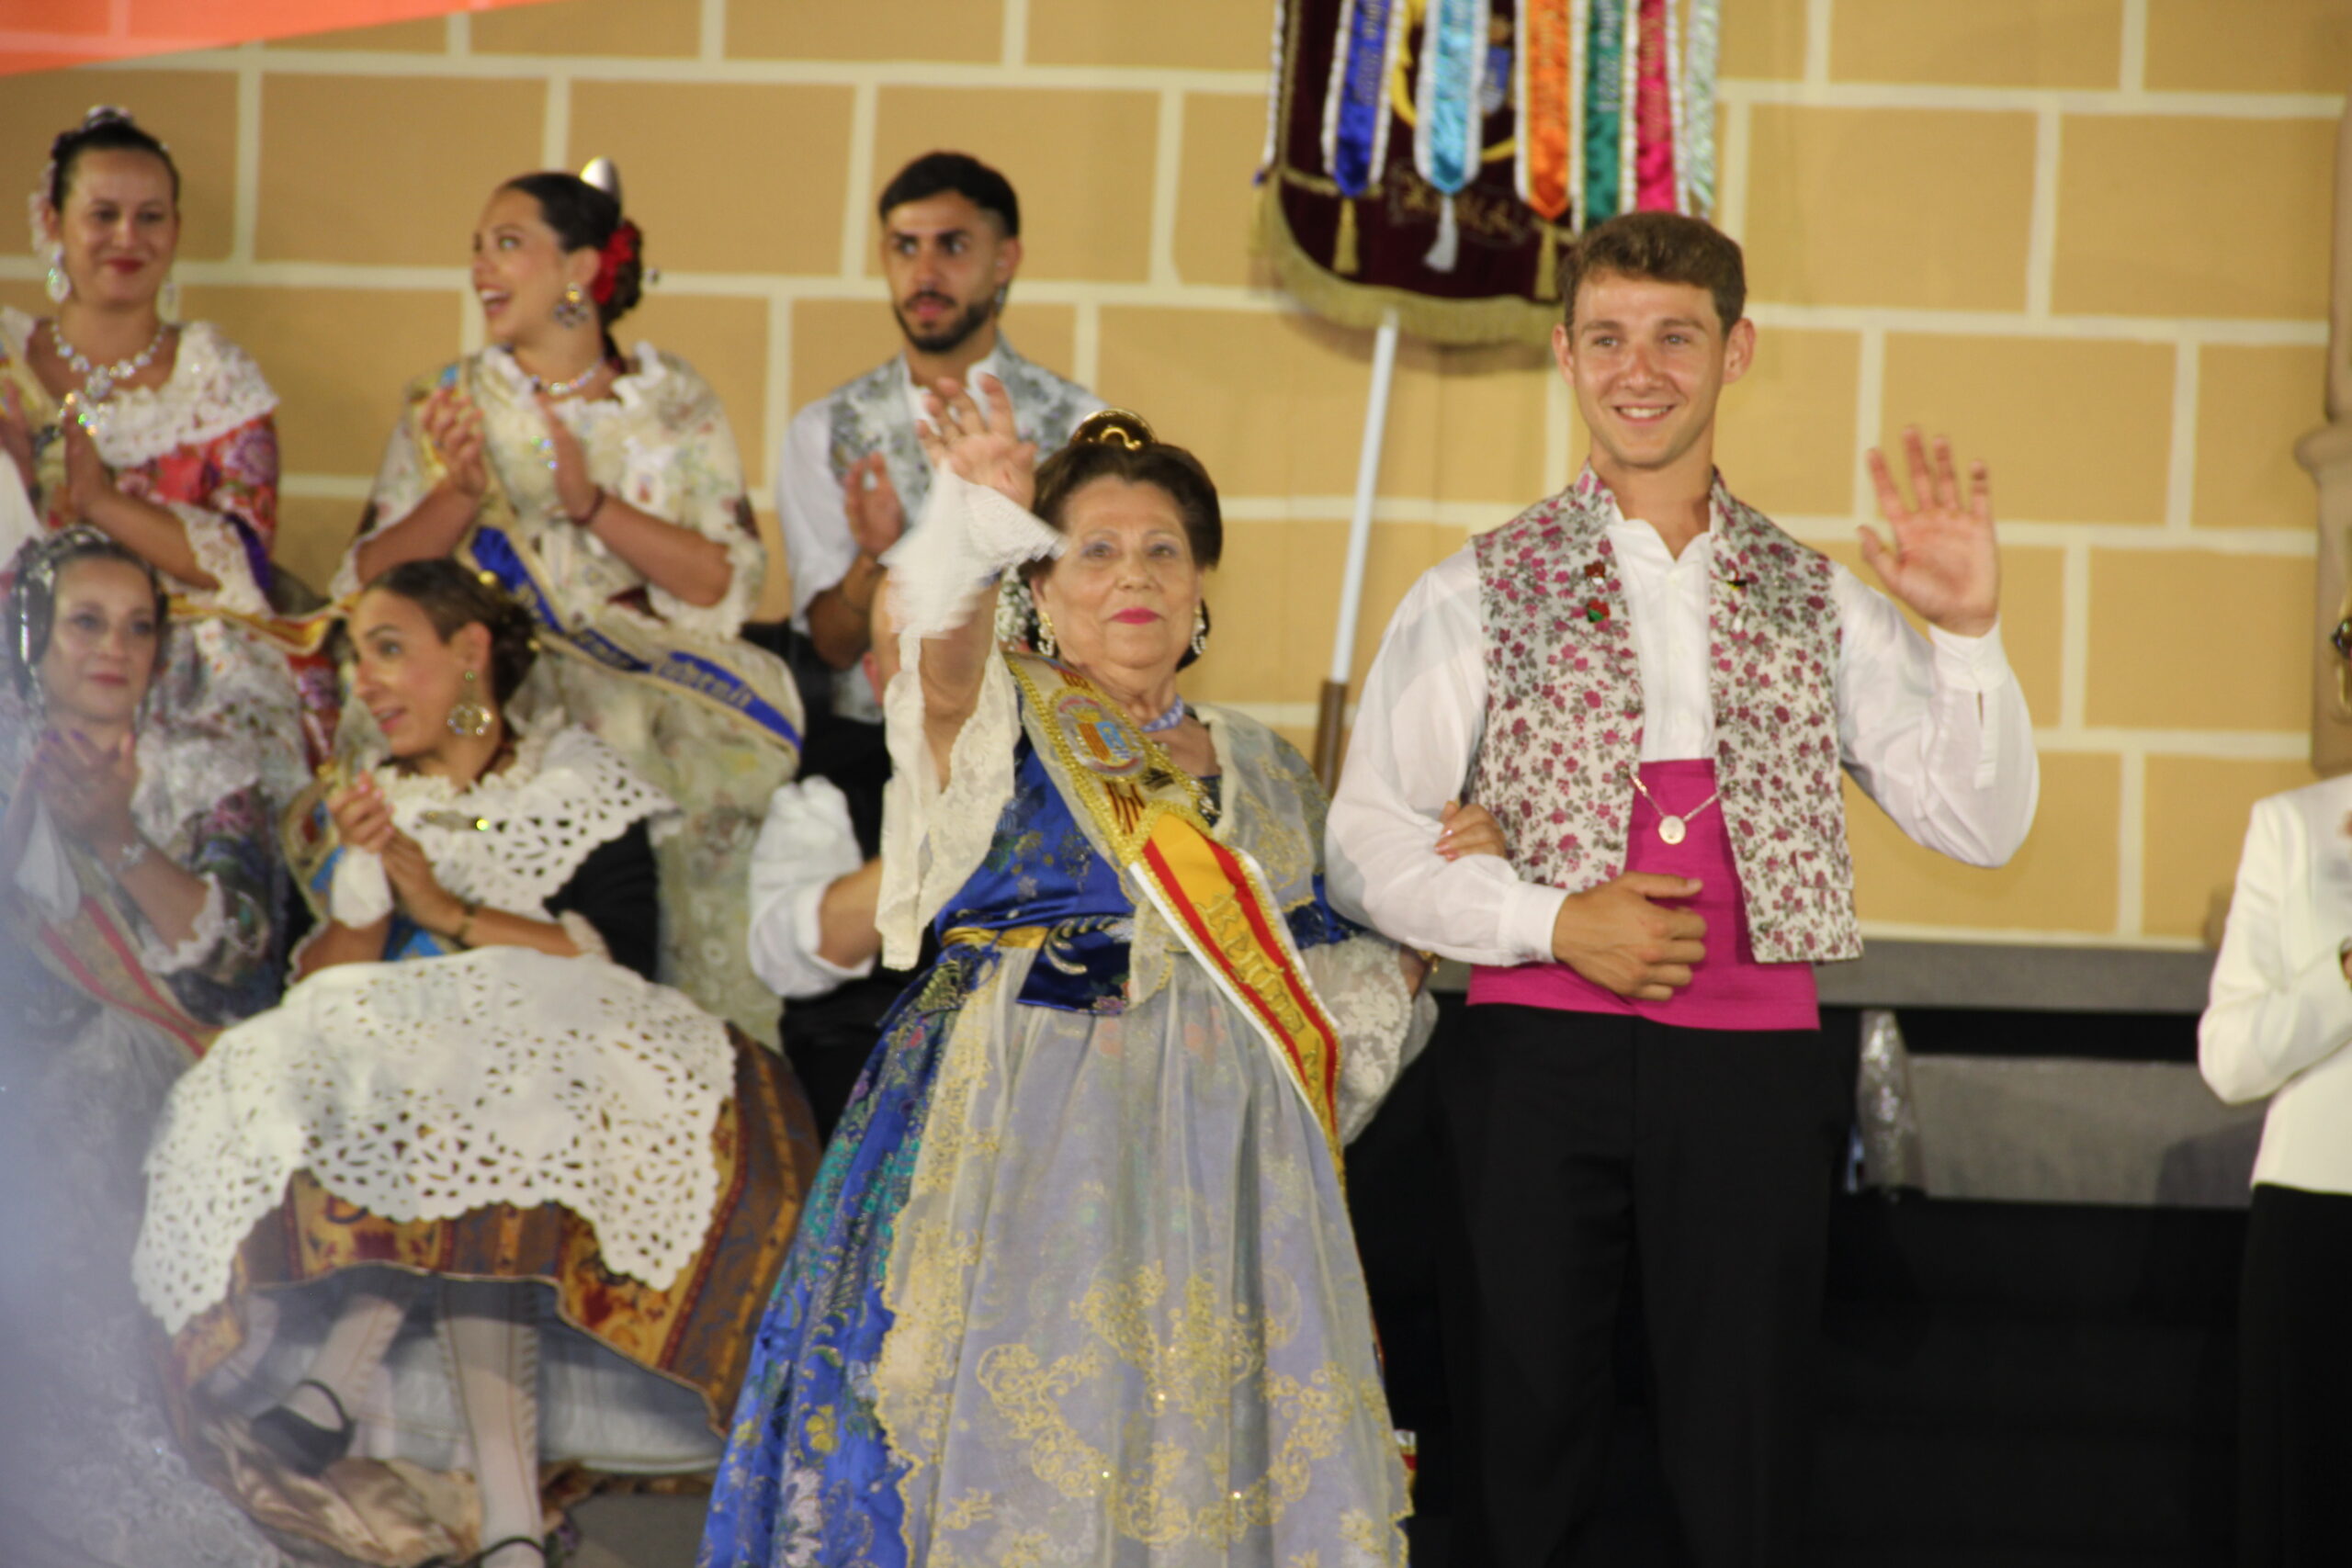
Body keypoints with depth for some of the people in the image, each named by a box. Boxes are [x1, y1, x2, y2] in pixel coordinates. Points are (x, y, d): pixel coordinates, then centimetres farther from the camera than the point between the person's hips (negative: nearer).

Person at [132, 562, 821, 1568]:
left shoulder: (579, 787, 10)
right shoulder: (358, 810, 21)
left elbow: (622, 958, -6)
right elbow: (319, 997, 10)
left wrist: (448, 913, -8)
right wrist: (360, 886, -6)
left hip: (552, 1079, -2)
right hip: (384, 1091, 2)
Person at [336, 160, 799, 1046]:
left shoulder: (674, 402, 8)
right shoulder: (451, 403, 11)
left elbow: (727, 582, -2)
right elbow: (369, 580, 3)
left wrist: (592, 505, -12)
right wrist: (460, 495, -13)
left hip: (652, 695, 0)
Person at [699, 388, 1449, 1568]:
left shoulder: (1257, 766, 18)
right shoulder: (999, 719, 4)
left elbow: (1317, 976, 21)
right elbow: (946, 662, -21)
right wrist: (975, 523, -38)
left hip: (1220, 1160, 4)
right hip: (1033, 1144, -4)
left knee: (1212, 1446, 1)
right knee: (1033, 1437, -9)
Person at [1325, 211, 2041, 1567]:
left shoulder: (1816, 601, 11)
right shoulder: (1480, 594, 5)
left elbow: (1981, 825, 7)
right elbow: (1363, 843, 2)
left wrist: (1968, 630, -6)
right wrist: (1551, 920, -11)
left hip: (1754, 1062, 1)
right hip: (1540, 1057, -1)